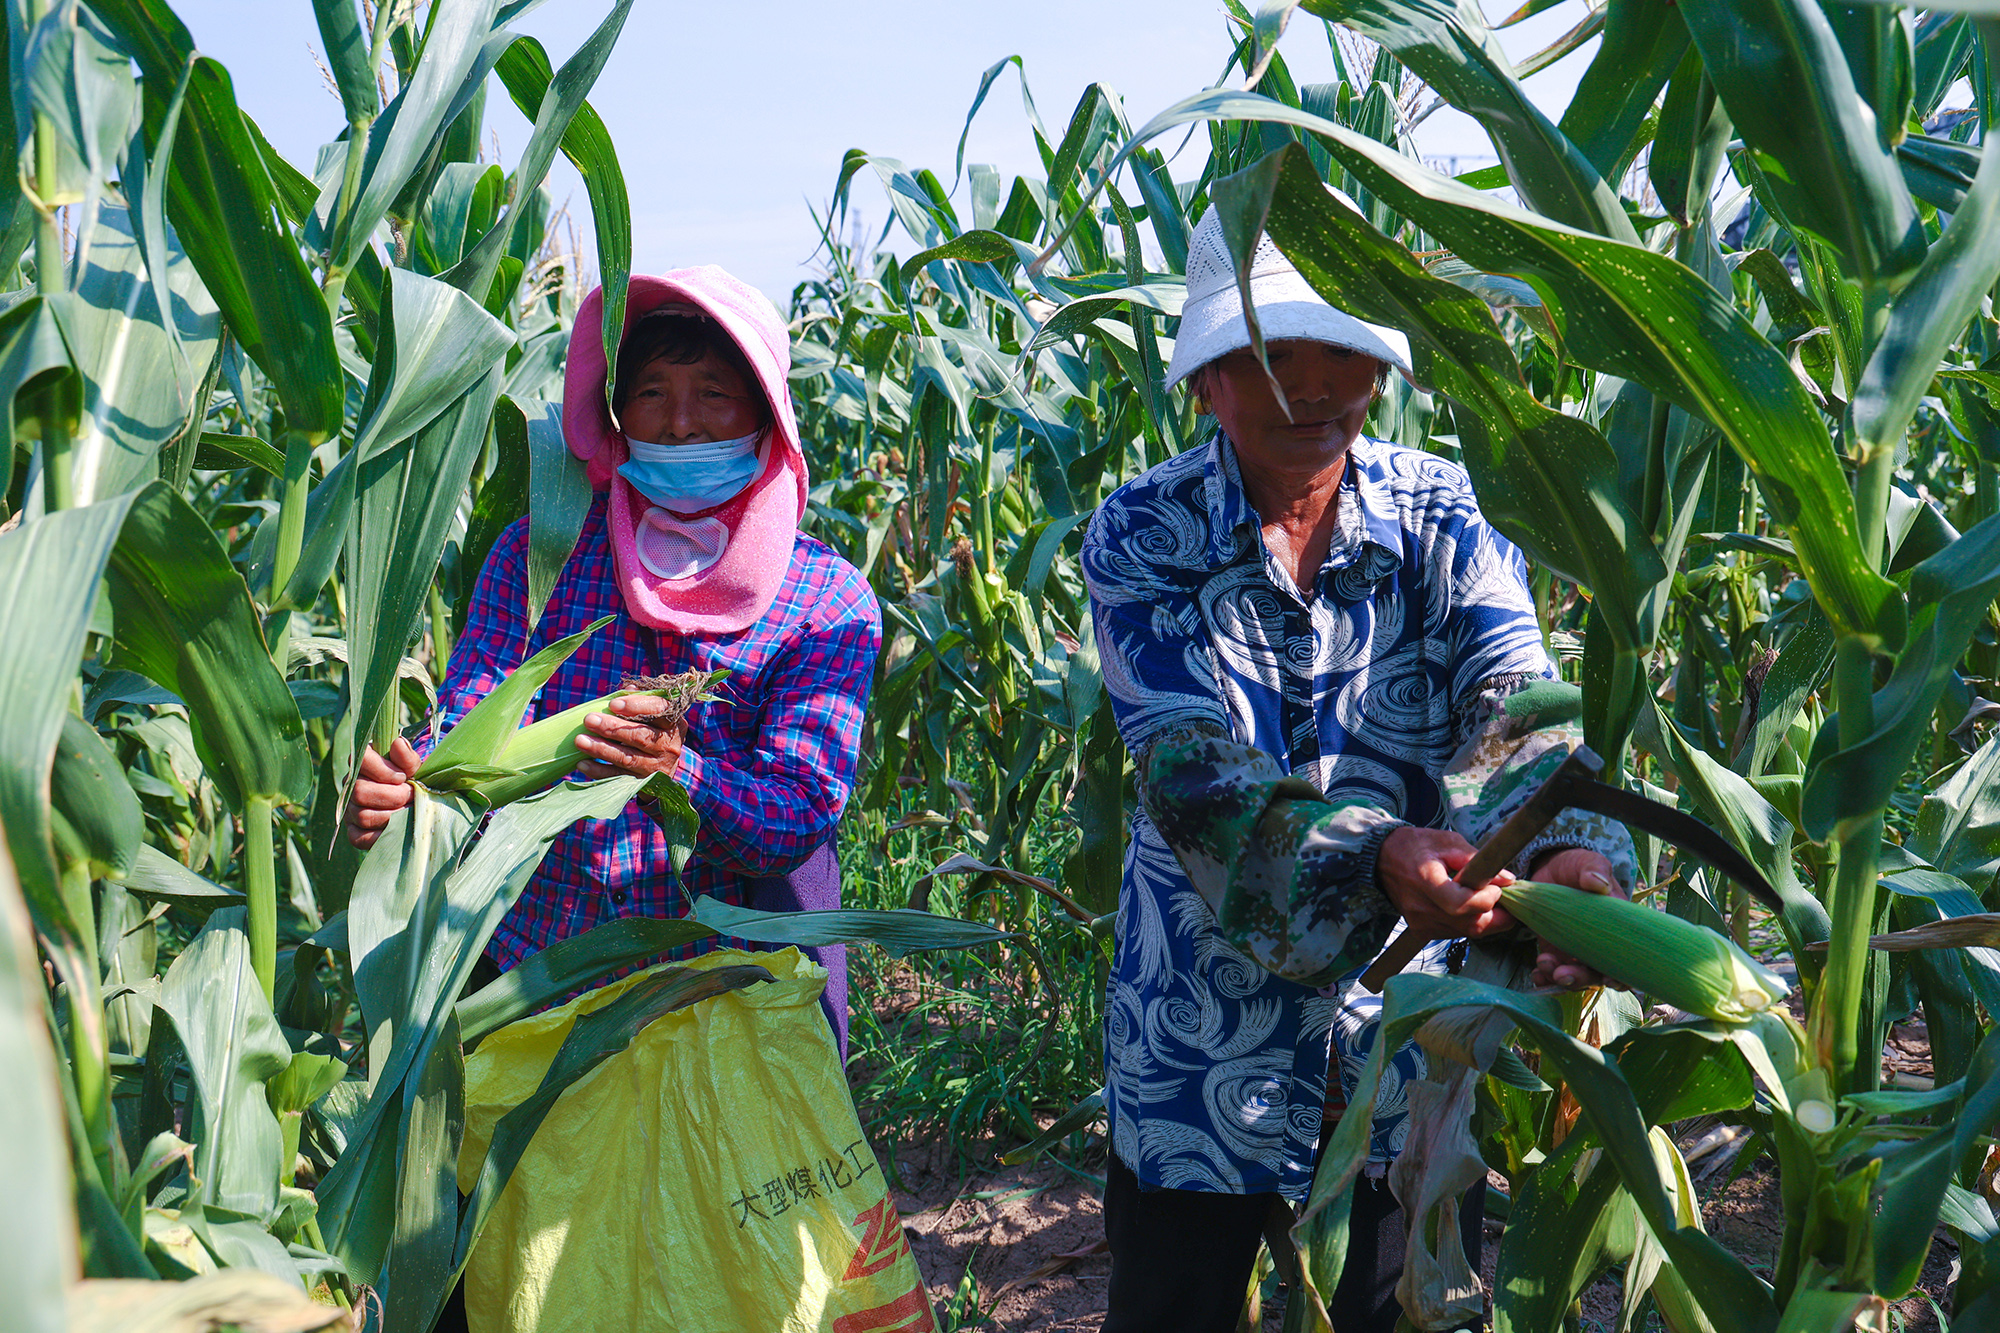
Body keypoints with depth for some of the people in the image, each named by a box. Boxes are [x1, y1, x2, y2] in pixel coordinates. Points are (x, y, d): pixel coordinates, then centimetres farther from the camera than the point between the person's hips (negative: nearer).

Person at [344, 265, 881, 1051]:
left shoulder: (829, 602, -6)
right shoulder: (539, 550, 0)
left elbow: (799, 816, -15)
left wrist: (676, 776, -34)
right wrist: (403, 793, -32)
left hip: (738, 983, -1)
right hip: (529, 970, 2)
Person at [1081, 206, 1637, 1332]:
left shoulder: (1443, 517, -6)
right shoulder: (1142, 539, -13)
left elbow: (1518, 704, -20)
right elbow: (1191, 770, -25)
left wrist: (1575, 849, -42)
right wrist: (1377, 853, -42)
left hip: (1411, 1019, 2)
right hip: (1204, 1041, -1)